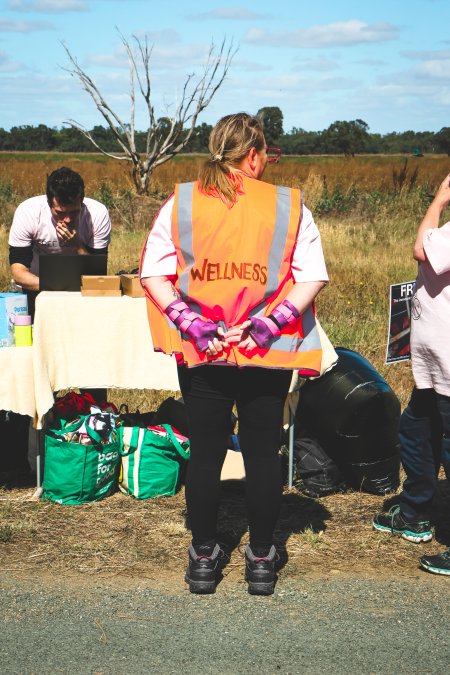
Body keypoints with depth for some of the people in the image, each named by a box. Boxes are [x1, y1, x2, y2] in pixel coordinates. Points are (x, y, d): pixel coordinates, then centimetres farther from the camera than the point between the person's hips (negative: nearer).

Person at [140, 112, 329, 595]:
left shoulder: (180, 202, 0)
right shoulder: (289, 205, -3)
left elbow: (153, 273, -4)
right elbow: (312, 275, -8)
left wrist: (188, 321, -7)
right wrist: (272, 321, -10)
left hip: (200, 352, 1)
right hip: (268, 355, -1)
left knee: (205, 452, 11)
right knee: (263, 453, 10)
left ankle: (203, 559, 22)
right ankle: (262, 560, 20)